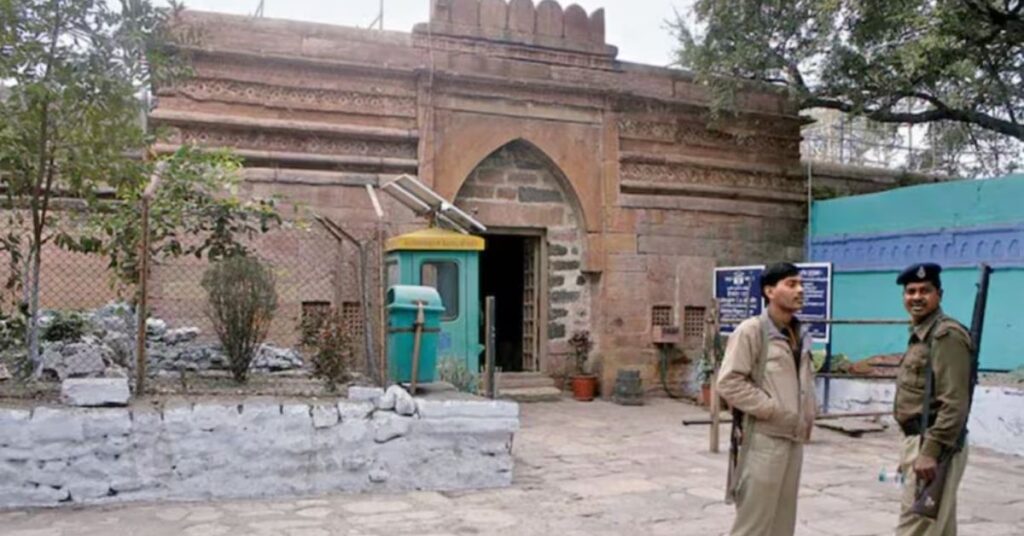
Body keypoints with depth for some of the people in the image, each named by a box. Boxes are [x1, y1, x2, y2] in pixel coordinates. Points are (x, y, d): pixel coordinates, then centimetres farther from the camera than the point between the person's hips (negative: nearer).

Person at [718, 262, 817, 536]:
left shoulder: (800, 335, 13)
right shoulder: (751, 330, -11)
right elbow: (728, 382, -16)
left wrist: (809, 412, 9)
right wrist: (773, 410, -16)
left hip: (793, 437, 8)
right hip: (763, 438, -8)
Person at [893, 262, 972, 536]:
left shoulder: (946, 335, -15)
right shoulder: (920, 334, 15)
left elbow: (954, 403, -22)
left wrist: (931, 451, -25)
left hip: (935, 446, -10)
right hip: (920, 441, 10)